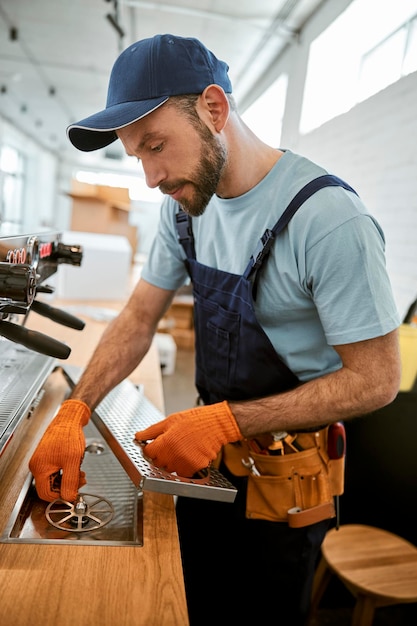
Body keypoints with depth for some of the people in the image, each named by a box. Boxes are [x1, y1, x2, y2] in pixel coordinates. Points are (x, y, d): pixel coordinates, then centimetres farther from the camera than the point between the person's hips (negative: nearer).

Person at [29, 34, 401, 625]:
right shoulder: (185, 203, -3)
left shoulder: (329, 216, -26)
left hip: (283, 482, -5)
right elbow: (139, 318, 1)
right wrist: (74, 412, -12)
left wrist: (228, 420, -26)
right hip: (209, 454, 6)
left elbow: (376, 380, -21)